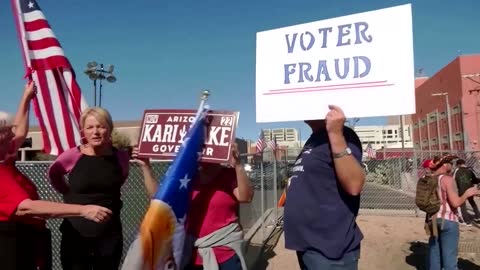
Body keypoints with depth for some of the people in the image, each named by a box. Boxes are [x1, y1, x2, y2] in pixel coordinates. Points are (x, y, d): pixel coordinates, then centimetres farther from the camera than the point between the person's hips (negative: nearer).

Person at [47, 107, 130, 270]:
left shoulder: (121, 157, -4)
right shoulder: (72, 155, -10)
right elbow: (53, 174, 10)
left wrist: (108, 198, 6)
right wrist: (70, 194, 5)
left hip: (110, 234, 2)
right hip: (76, 233, -1)